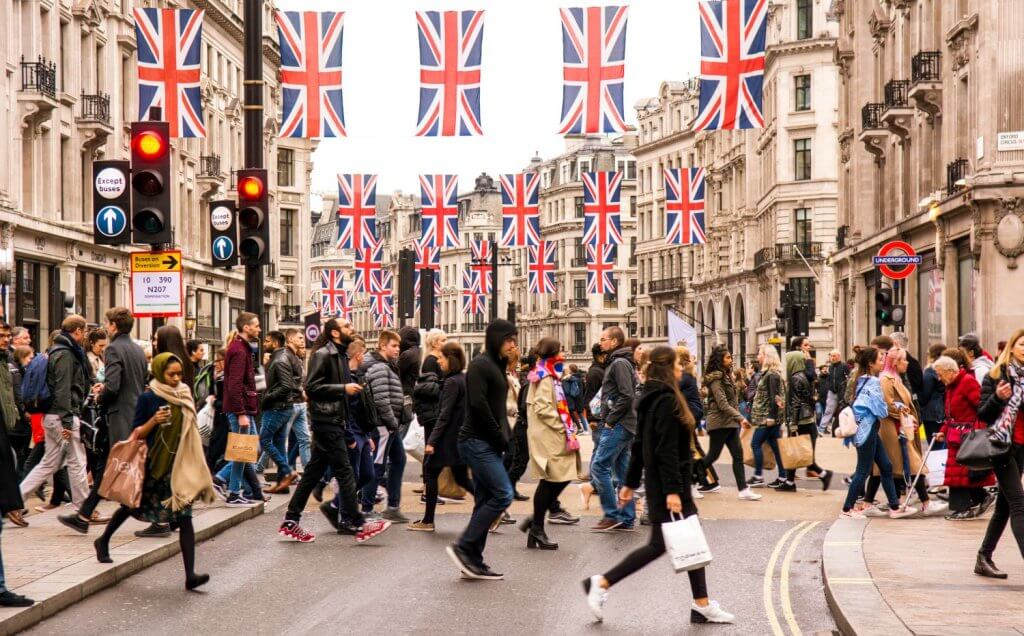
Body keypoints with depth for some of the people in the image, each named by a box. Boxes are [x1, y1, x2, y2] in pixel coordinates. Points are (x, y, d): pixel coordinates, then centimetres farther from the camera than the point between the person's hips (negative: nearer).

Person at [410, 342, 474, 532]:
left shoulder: (452, 382, -16)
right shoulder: (465, 379, 10)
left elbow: (445, 415, -20)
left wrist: (432, 441, -20)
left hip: (448, 437, -9)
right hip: (461, 436, 9)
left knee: (430, 473, 2)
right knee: (461, 478, 14)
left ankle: (428, 521, 7)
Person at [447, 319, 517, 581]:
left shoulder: (496, 365, 18)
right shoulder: (480, 365, -10)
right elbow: (478, 404, -19)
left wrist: (505, 436, 6)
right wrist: (500, 437, -13)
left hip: (488, 444, 10)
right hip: (478, 441, -10)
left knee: (485, 500, 8)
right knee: (503, 494, -14)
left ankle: (473, 560, 10)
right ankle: (463, 547, -10)